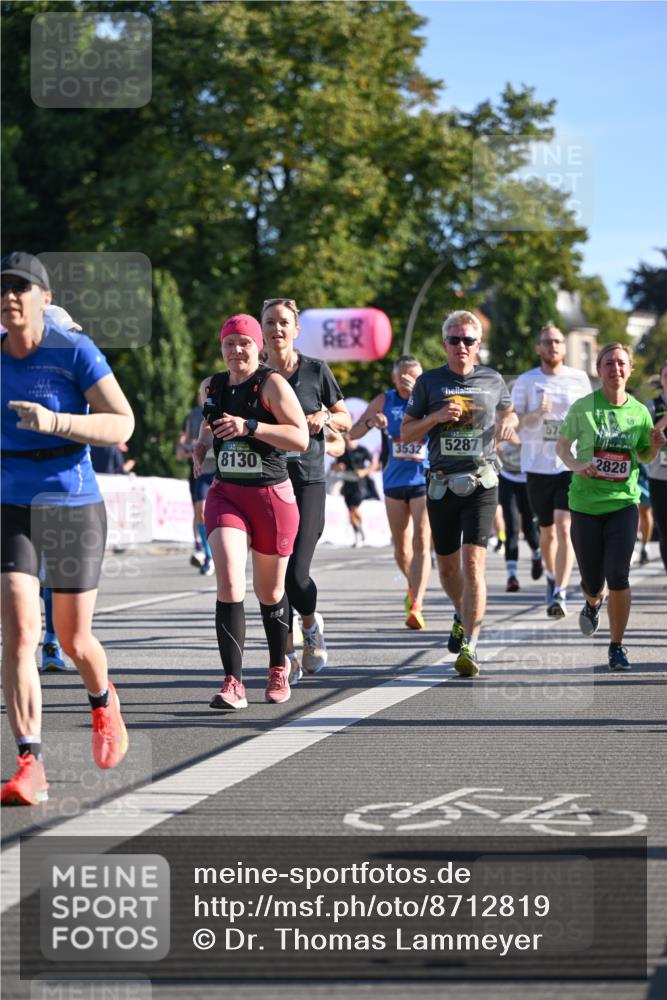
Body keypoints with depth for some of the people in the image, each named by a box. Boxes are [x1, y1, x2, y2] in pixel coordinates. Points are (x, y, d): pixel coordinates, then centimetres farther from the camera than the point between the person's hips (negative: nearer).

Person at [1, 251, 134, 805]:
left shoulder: (76, 352, -11)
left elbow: (122, 425, -15)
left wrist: (54, 422, -28)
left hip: (75, 508, -2)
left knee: (74, 640, 9)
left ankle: (102, 700, 45)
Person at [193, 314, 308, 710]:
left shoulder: (272, 383, -9)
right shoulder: (212, 386, 8)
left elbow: (301, 438, -16)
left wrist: (249, 426, -25)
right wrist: (201, 447, 7)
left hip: (273, 497, -3)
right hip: (226, 494, 3)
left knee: (270, 592, 11)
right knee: (229, 580, -18)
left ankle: (279, 667, 37)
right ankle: (234, 683, -20)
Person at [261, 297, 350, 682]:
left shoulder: (316, 370, 3)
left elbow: (346, 420, 12)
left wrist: (325, 417, -9)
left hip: (307, 481, -2)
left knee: (296, 575, -12)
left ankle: (312, 623, 20)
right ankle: (289, 654, 12)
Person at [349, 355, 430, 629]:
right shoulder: (384, 401, 4)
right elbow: (352, 433, 5)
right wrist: (370, 422, -16)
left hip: (424, 480, -3)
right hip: (395, 481, 3)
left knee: (421, 543, -15)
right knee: (401, 546, 13)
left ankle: (416, 606, -19)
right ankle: (413, 586, 41)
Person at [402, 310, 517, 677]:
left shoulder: (492, 381, 6)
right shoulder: (429, 382, 5)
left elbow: (509, 413, 26)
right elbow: (406, 433, 7)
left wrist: (508, 423, 1)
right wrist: (436, 417, -11)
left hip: (481, 484, -2)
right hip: (441, 484, 2)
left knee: (473, 563, -16)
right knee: (448, 566, 14)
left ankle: (469, 646, -20)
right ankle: (462, 615, 44)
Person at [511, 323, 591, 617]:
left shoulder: (579, 379, 4)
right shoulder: (525, 381, 2)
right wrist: (536, 413, -19)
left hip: (571, 464, -1)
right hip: (538, 466, 1)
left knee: (564, 528, -15)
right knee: (547, 531, 13)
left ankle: (560, 594, -16)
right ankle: (552, 577, 39)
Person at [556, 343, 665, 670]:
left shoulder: (639, 412, 2)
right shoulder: (583, 407, -5)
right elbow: (562, 445, 6)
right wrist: (576, 466, -13)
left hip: (623, 502, 0)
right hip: (585, 503, 0)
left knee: (618, 576, -13)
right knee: (592, 581, 6)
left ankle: (617, 647, 1)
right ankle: (593, 603, 46)